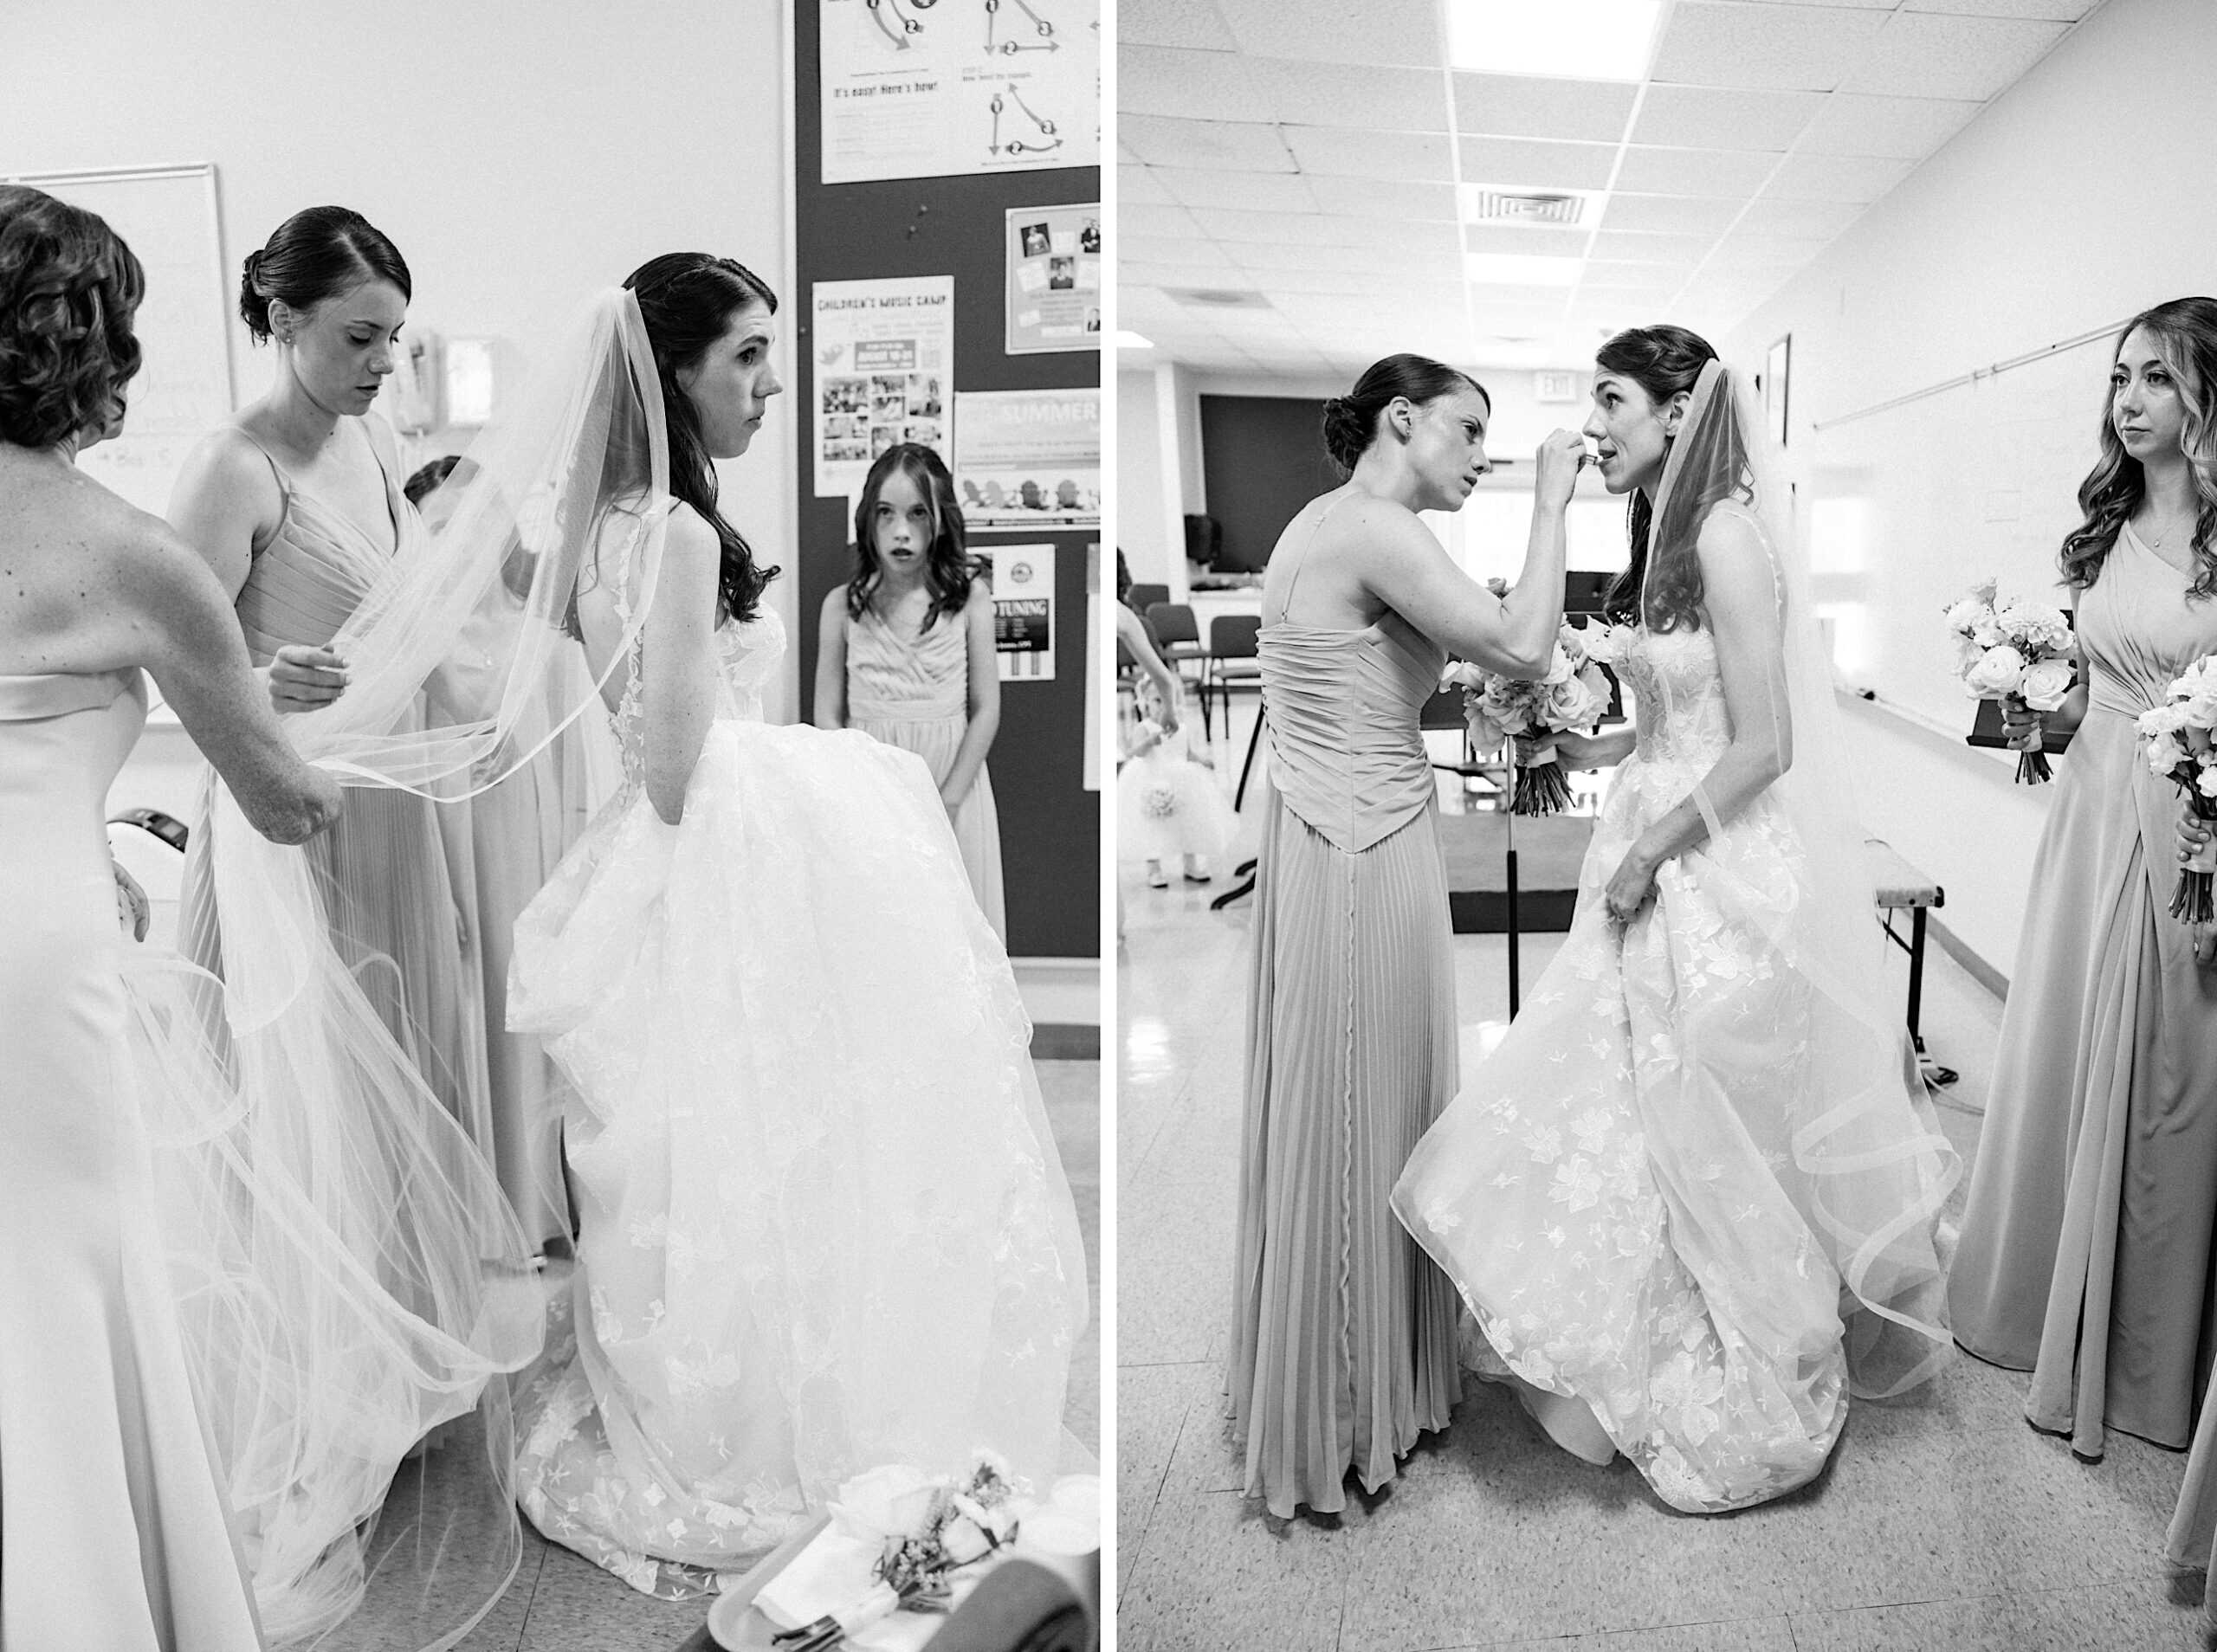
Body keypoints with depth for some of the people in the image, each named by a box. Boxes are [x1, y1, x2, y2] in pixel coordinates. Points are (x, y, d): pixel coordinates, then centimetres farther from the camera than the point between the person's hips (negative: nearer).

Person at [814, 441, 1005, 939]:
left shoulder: (968, 595, -4)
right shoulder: (842, 606, -2)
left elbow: (986, 710, -3)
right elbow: (828, 716, 0)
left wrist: (945, 803, -9)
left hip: (955, 782, 0)